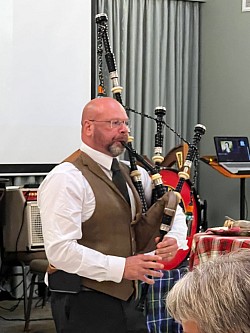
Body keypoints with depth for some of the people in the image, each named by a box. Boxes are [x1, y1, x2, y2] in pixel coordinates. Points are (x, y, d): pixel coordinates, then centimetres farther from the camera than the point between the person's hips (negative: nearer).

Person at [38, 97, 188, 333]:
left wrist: (174, 239, -1)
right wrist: (120, 267, -24)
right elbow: (60, 249, -21)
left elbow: (172, 207, 21)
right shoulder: (66, 178, -14)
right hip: (84, 304, -7)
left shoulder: (132, 173, 11)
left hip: (127, 296, 7)